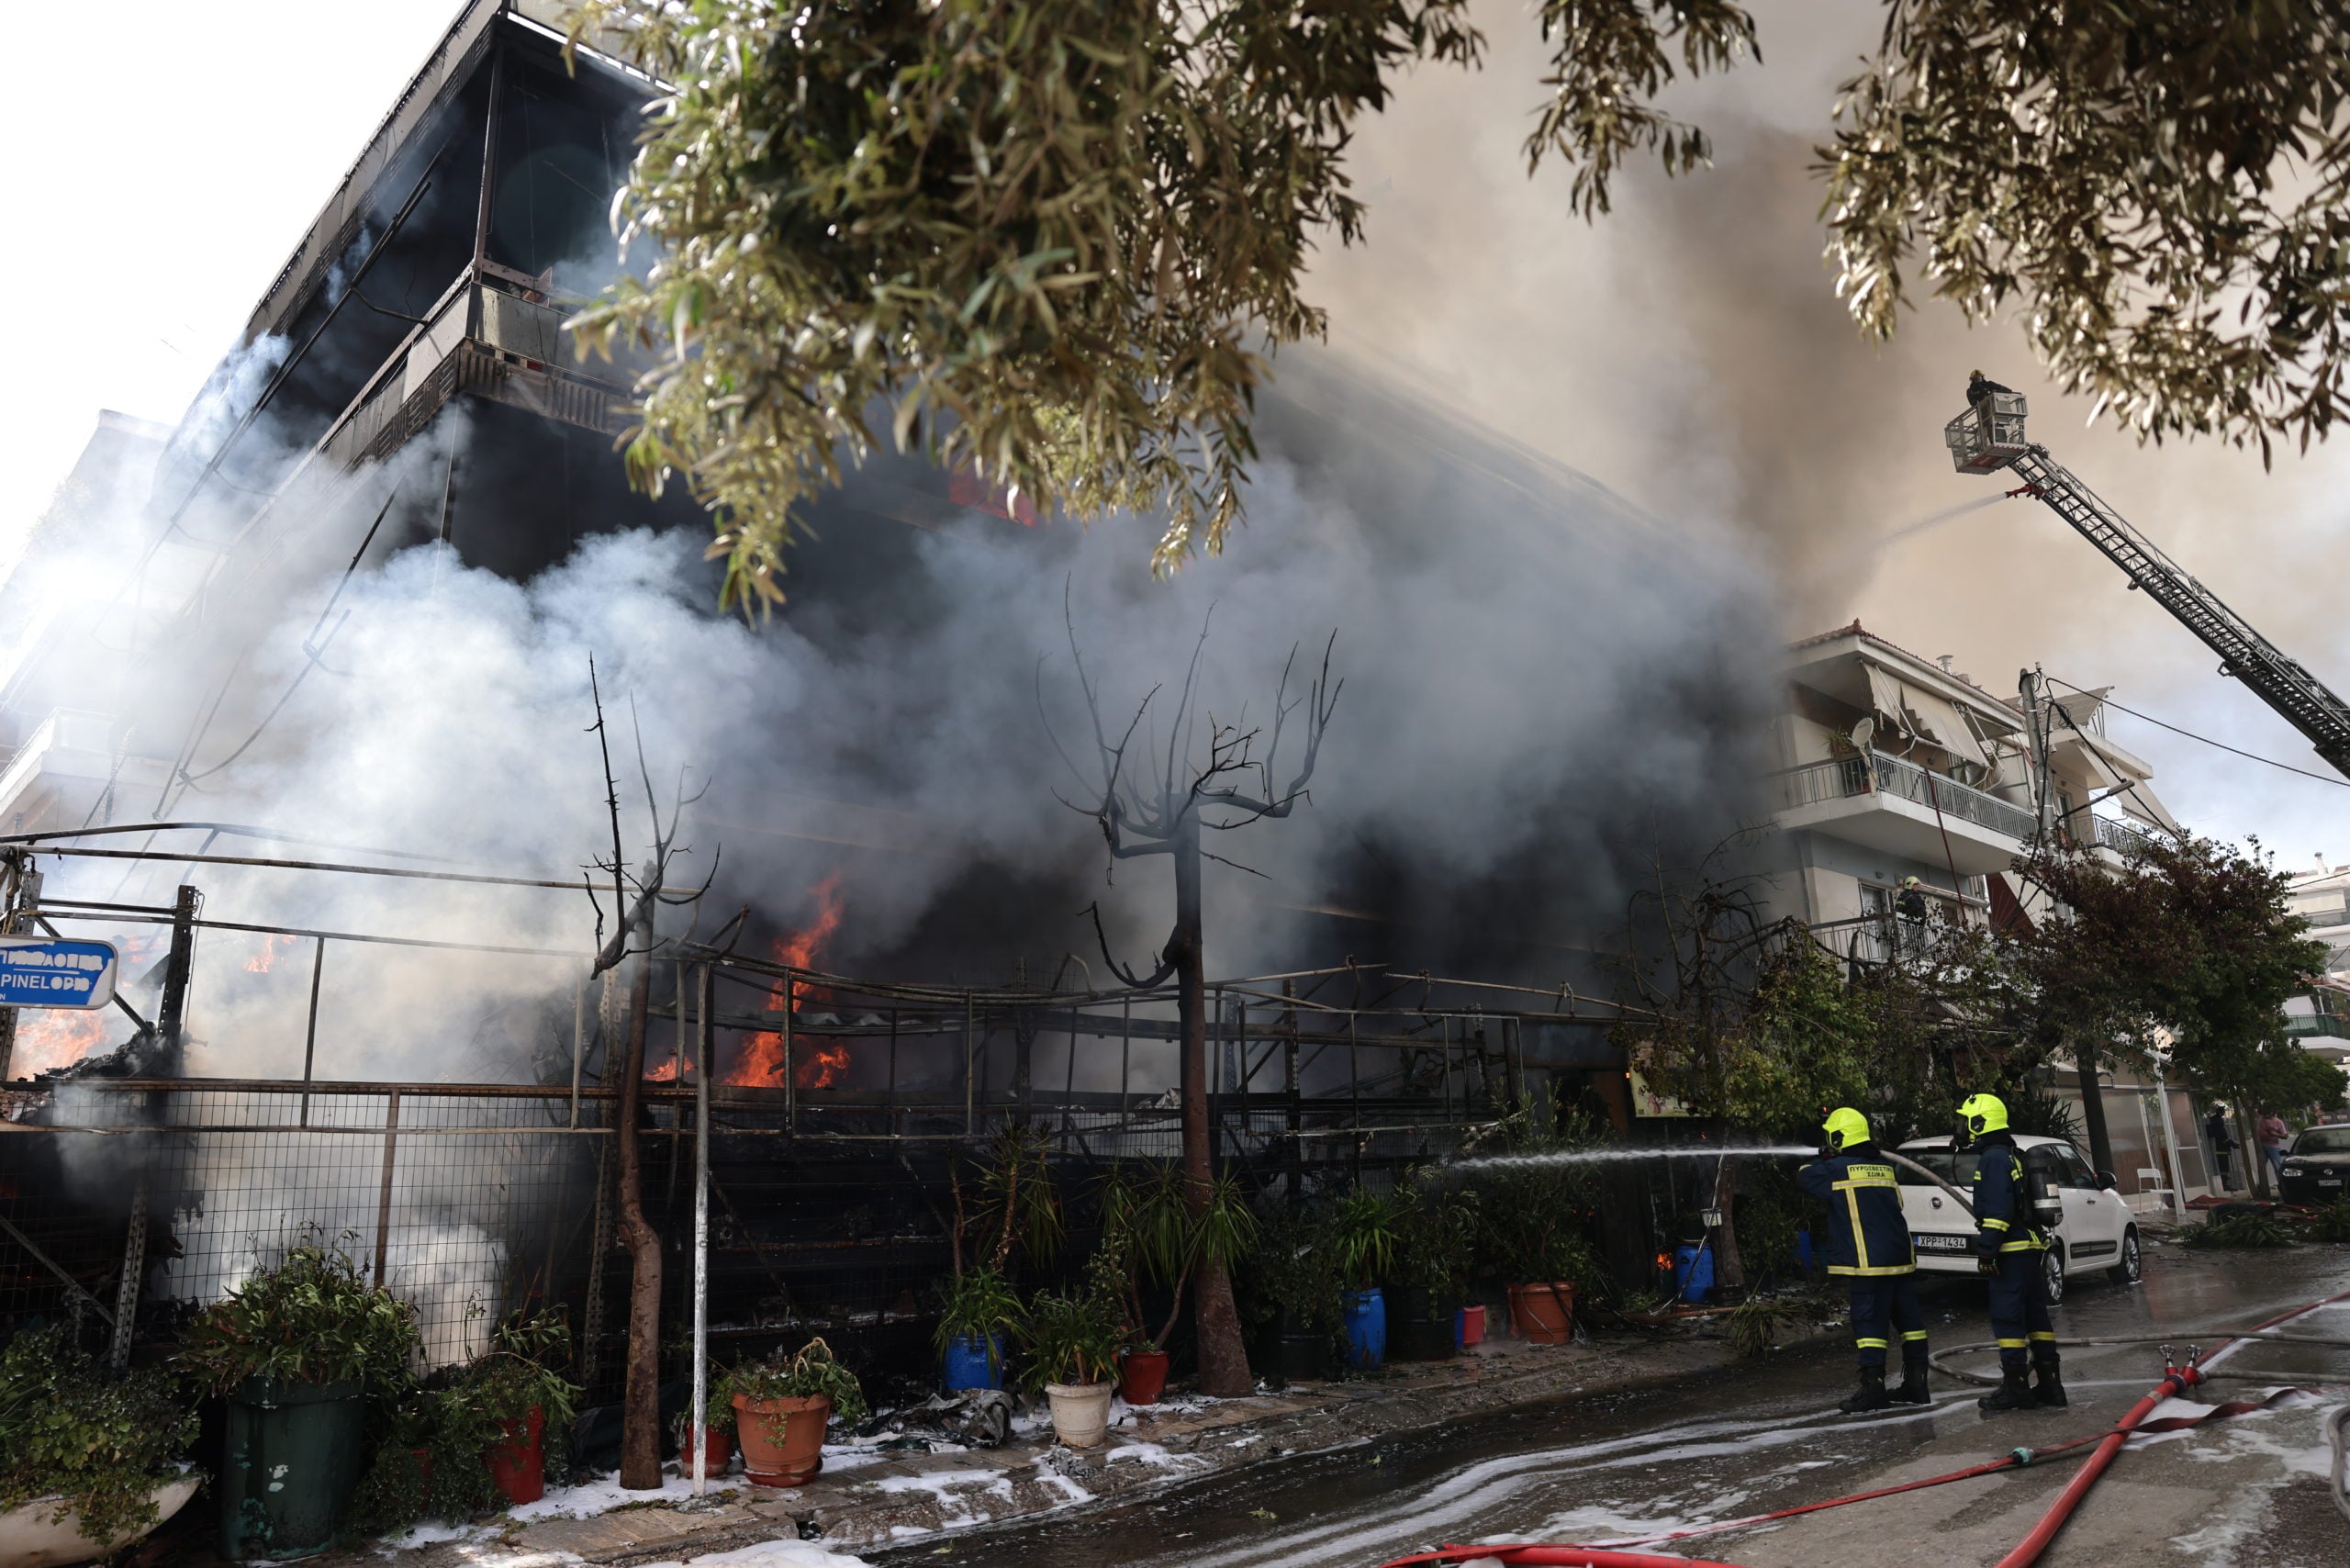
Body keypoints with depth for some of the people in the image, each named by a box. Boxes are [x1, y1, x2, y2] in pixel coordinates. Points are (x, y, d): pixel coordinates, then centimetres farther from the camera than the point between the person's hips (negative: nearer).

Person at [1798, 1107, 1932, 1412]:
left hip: (1869, 1262, -7)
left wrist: (1821, 1160, 25)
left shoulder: (1837, 1169, -8)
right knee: (1908, 1319, 12)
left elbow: (1804, 1177, 6)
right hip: (1902, 1259, 7)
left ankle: (1872, 1389, -4)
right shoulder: (1884, 1167, 12)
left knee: (1870, 1322, -4)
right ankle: (1916, 1385, 19)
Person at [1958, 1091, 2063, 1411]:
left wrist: (1987, 1249, -20)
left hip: (2011, 1252, -10)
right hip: (2029, 1248, 10)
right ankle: (2050, 1384, 18)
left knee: (2007, 1317, -6)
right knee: (2035, 1315, 13)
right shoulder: (2012, 1156, 19)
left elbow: (1998, 1209, -21)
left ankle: (2015, 1387, -3)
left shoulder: (1993, 1158, -13)